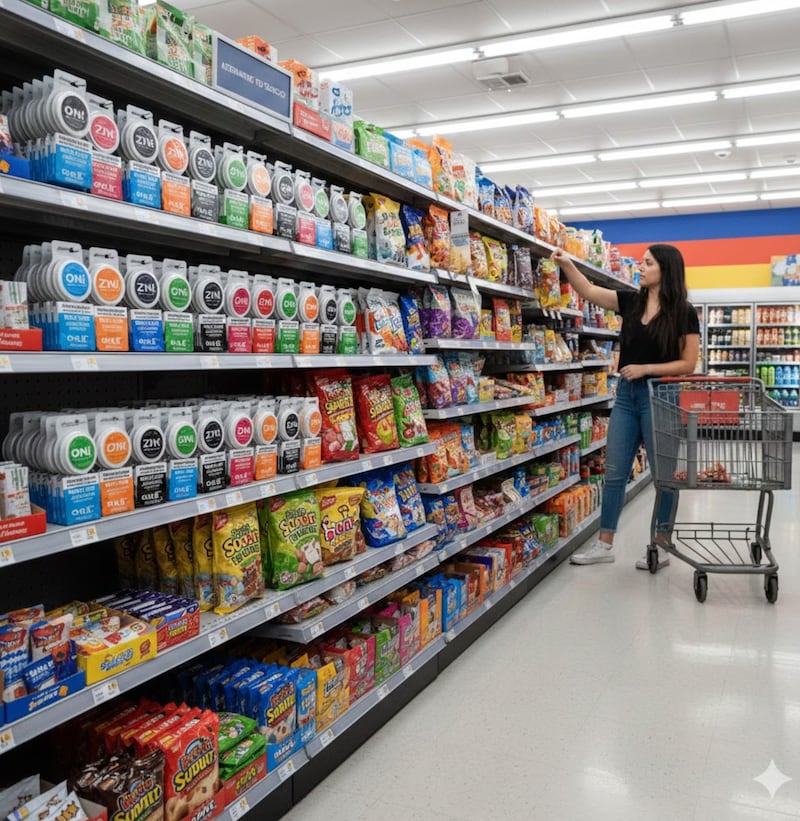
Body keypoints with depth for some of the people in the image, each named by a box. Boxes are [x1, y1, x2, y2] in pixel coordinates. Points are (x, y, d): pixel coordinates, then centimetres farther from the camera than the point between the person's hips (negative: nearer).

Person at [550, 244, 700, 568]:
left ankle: (662, 546, 18)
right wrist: (567, 264, -9)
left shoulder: (683, 312, -8)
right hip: (626, 394, 5)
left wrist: (645, 368, -17)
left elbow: (688, 364, -9)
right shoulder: (631, 301, 6)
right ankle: (604, 544, 17)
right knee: (614, 471, 8)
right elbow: (589, 291, 5)